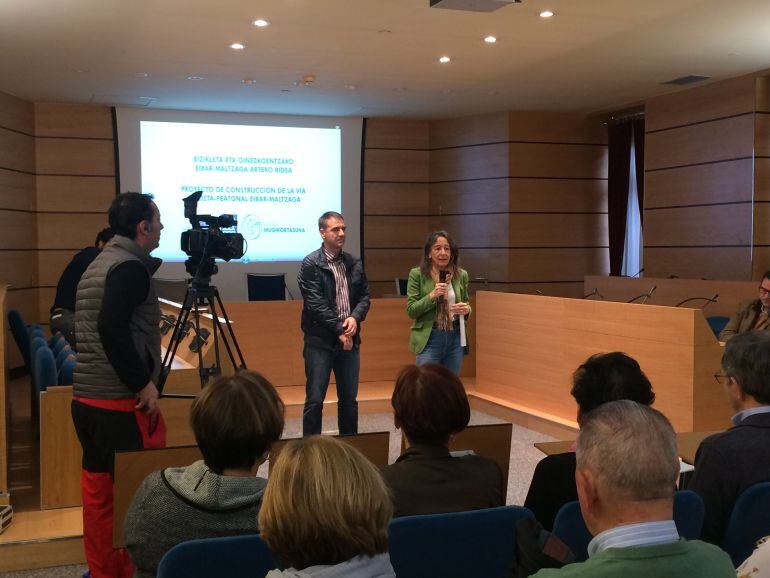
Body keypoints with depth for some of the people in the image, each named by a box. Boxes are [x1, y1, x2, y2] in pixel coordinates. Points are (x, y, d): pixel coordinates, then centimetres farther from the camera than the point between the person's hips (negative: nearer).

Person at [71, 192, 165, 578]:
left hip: (86, 399, 9)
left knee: (98, 492, 14)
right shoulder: (130, 267, -12)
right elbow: (112, 328, -24)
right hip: (122, 403, -9)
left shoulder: (96, 266, 16)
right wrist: (143, 383, -18)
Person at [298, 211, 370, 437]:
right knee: (315, 399, -2)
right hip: (320, 341, -5)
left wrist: (355, 318, -10)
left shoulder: (354, 263, 10)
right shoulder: (310, 264, -7)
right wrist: (339, 329, -14)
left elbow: (364, 296, 10)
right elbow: (315, 304, -13)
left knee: (349, 399, 11)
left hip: (349, 339, 5)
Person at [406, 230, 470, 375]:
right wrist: (432, 295, -19)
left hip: (455, 338, 4)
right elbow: (411, 311, -6)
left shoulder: (461, 275, 6)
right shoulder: (417, 274, -4)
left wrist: (466, 309, -6)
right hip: (429, 339, -4)